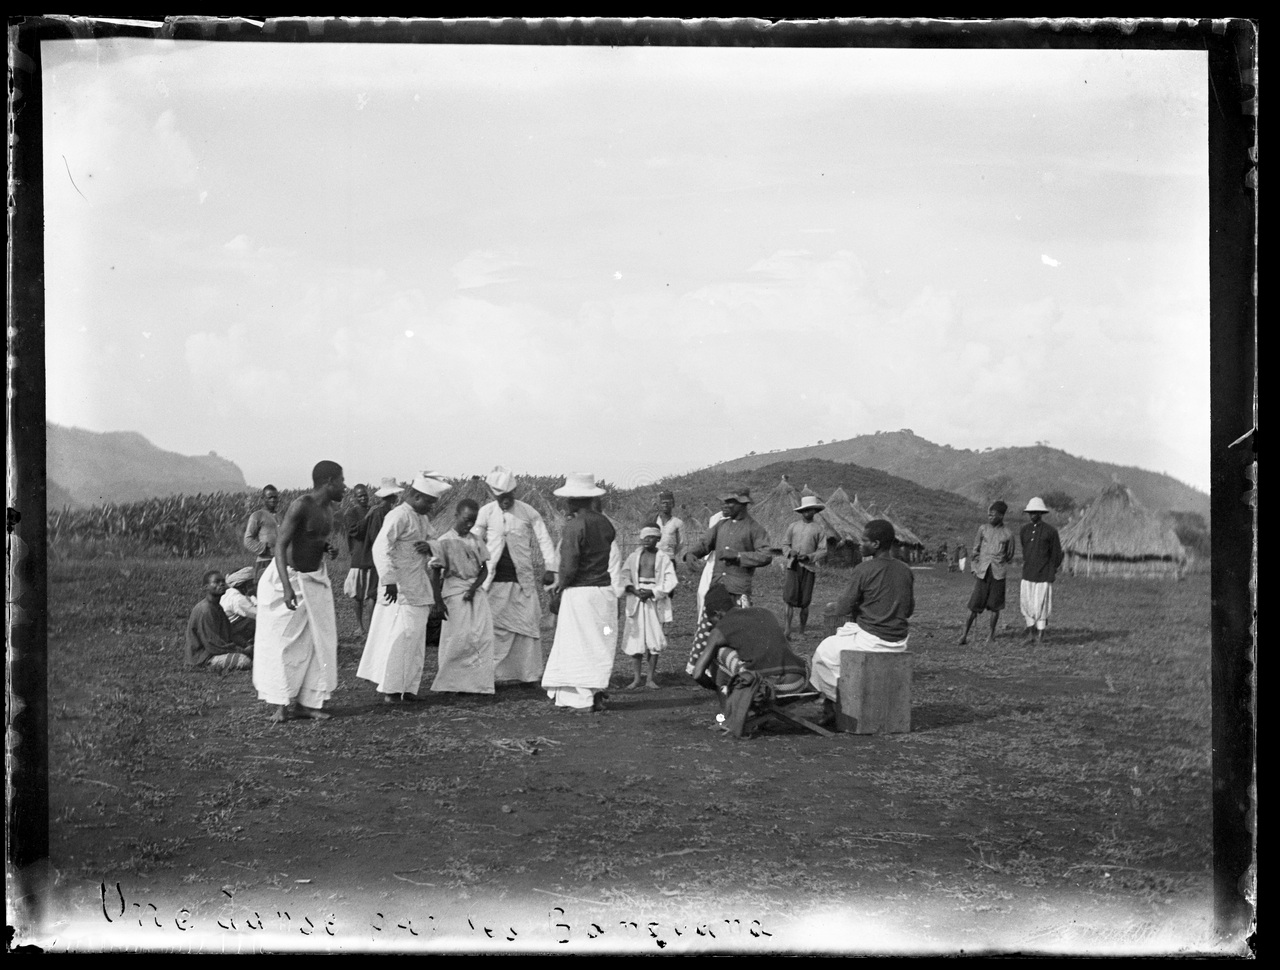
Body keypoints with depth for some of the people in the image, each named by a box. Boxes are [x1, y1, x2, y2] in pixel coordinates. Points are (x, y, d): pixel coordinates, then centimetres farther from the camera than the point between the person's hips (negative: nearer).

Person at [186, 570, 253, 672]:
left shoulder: (218, 607, 14)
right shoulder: (204, 610, -18)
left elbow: (228, 635, 16)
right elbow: (212, 644, -22)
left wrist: (246, 644, -2)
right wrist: (241, 650, -20)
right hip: (204, 658, -9)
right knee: (243, 660, -28)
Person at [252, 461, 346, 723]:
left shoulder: (328, 508, 6)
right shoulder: (301, 506, -20)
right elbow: (281, 546, -25)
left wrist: (328, 548, 0)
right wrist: (287, 587, -34)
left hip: (315, 578, 8)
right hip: (288, 576, -8)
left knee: (317, 642, 4)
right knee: (283, 642, -2)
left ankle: (306, 702, 7)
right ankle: (280, 704, 5)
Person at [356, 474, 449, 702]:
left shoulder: (423, 518, 16)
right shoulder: (399, 516, -14)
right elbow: (380, 548, -23)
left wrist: (430, 547, 1)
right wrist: (389, 580, -31)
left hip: (420, 588, 9)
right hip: (401, 588, -9)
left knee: (416, 637, 10)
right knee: (400, 635, -9)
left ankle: (408, 687, 17)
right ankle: (389, 688, -1)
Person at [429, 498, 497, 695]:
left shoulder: (476, 541, 9)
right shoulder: (445, 542, -5)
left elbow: (484, 569, 9)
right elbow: (435, 574, -5)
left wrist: (473, 589, -8)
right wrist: (438, 601, -10)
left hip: (476, 593, 5)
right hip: (454, 595, -5)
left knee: (482, 638, -3)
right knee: (458, 639, -6)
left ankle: (477, 682, 1)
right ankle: (448, 684, 5)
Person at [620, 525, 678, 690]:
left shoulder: (663, 559, 2)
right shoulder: (634, 557, 8)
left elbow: (670, 581, -4)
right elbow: (624, 576, 3)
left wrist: (652, 593, -14)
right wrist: (634, 590, -14)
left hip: (655, 601, -1)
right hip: (636, 602, 2)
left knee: (655, 639, -3)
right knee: (636, 638, 1)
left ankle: (650, 678, 4)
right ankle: (637, 678, 9)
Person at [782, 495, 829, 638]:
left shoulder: (819, 530, 6)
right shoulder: (793, 527, 11)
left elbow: (823, 551, 2)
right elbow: (785, 544, 15)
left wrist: (808, 557, -13)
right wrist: (790, 552, -7)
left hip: (809, 567, -1)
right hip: (793, 566, 1)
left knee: (804, 602, 1)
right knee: (790, 598, -9)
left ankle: (802, 631, 11)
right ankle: (788, 629, -6)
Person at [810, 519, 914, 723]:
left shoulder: (864, 570, -16)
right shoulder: (906, 571, 2)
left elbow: (842, 610, -11)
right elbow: (909, 610, 13)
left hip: (870, 640, -7)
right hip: (899, 643, 7)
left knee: (823, 653, 20)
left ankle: (833, 703, 30)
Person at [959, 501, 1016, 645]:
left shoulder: (1007, 534, 1)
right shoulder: (983, 528, 4)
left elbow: (1009, 557, 13)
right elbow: (975, 549, 12)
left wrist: (1001, 568, 10)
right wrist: (975, 568, 8)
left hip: (998, 573, 0)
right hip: (982, 572, 0)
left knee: (994, 606, 5)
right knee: (975, 604, -3)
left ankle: (991, 634, 19)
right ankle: (965, 634, 1)